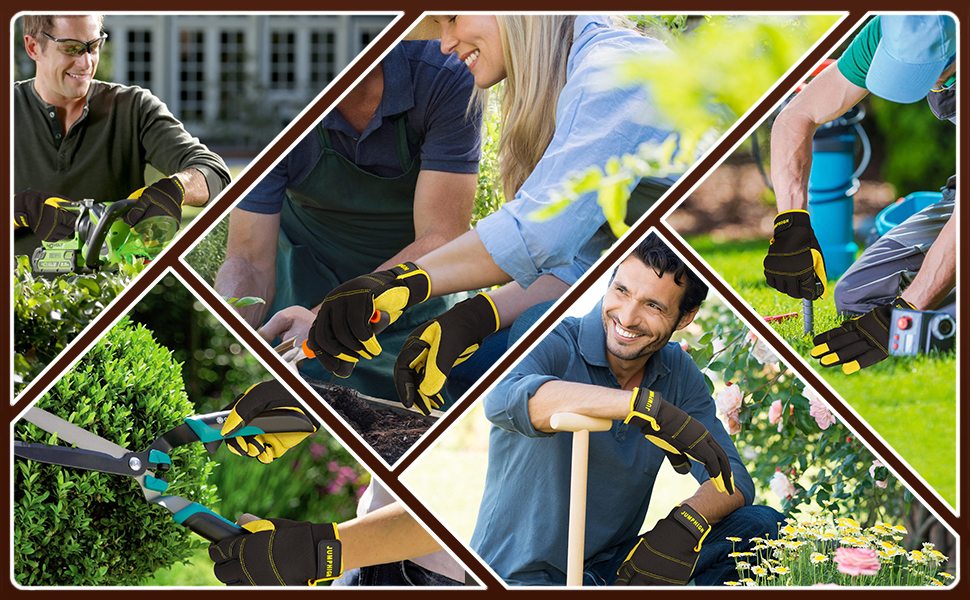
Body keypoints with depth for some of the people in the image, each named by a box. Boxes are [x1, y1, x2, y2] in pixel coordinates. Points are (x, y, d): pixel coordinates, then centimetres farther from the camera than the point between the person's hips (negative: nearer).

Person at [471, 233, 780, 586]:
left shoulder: (678, 373, 5)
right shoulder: (554, 345, -15)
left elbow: (732, 480, 0)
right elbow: (503, 400, -40)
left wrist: (685, 525, -25)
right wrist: (643, 405, -46)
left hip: (615, 566, 7)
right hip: (522, 577, -7)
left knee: (761, 527, -7)